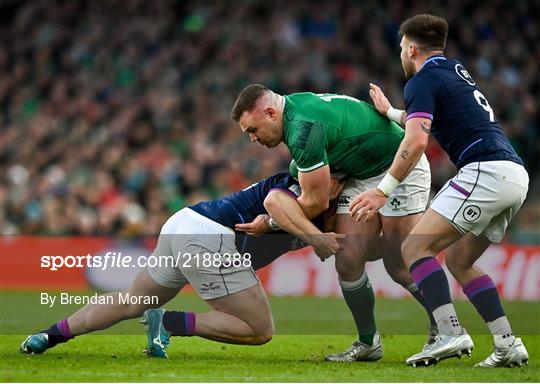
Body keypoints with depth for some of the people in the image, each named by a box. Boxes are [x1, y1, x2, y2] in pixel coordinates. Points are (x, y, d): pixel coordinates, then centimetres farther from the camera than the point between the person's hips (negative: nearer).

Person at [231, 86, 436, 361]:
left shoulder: (304, 129, -29)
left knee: (401, 269, -10)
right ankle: (368, 343, 4)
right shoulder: (294, 104, 0)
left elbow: (316, 202, -23)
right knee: (347, 262, -4)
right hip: (361, 176, 9)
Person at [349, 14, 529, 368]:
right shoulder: (456, 71, 25)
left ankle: (452, 333, -23)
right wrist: (391, 113, 48)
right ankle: (508, 345, 8)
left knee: (415, 248, -9)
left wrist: (383, 190, -14)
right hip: (516, 175, 9)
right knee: (459, 261, 19)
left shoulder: (423, 80, -2)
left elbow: (417, 141, -16)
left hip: (486, 172, -9)